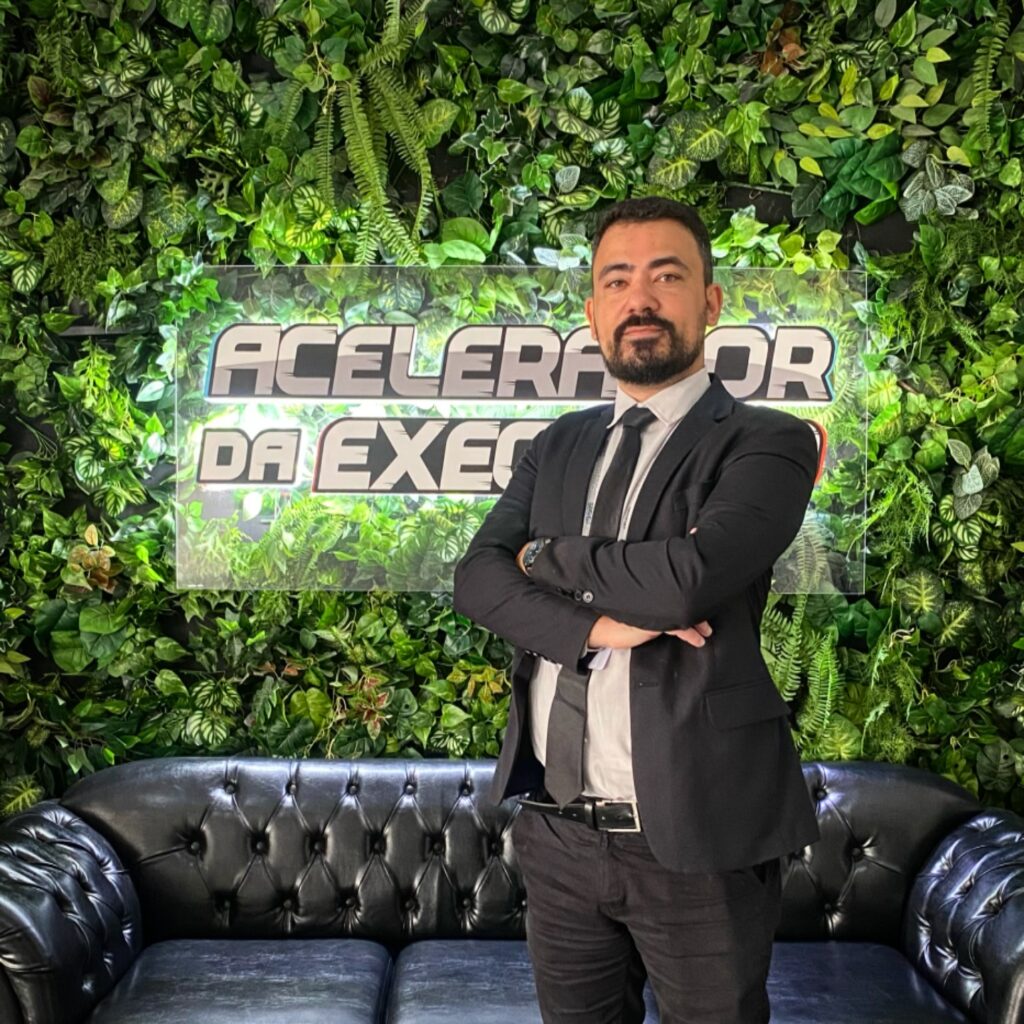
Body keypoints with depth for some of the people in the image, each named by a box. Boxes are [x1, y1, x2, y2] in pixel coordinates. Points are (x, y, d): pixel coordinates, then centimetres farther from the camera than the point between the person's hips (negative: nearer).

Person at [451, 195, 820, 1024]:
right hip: (555, 831, 5)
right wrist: (595, 625, -19)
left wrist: (548, 558, -8)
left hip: (695, 840, -4)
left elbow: (685, 577, -25)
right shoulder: (559, 445, 10)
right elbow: (478, 579, -2)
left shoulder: (767, 443, -8)